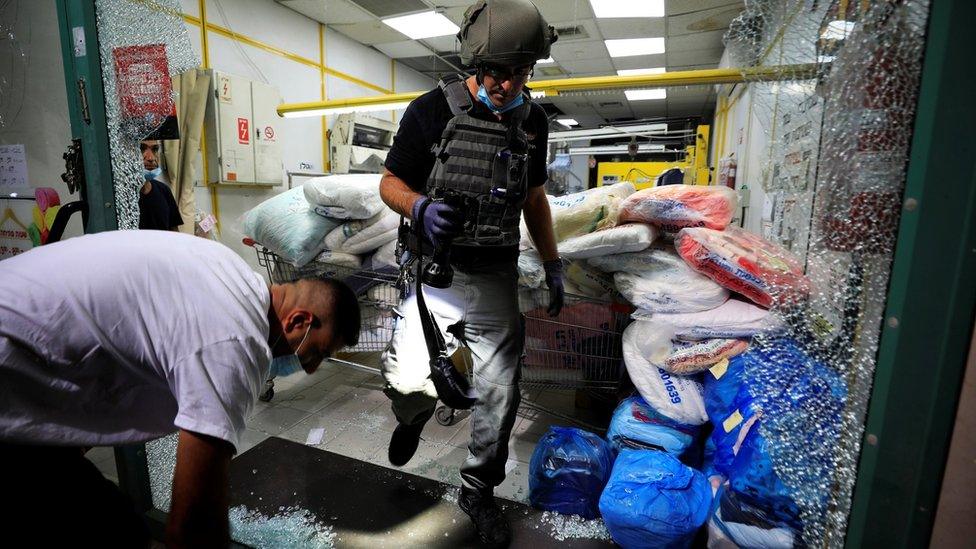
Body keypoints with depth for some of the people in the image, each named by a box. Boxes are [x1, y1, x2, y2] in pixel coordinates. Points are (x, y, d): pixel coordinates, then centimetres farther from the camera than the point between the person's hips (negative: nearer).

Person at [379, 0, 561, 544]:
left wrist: (553, 264, 13)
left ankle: (478, 490, 34)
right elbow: (391, 183, 0)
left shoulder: (533, 121, 6)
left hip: (497, 280, 3)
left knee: (500, 393, 7)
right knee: (408, 382, -14)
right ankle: (415, 414, 28)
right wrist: (420, 208, -23)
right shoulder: (431, 110, -7)